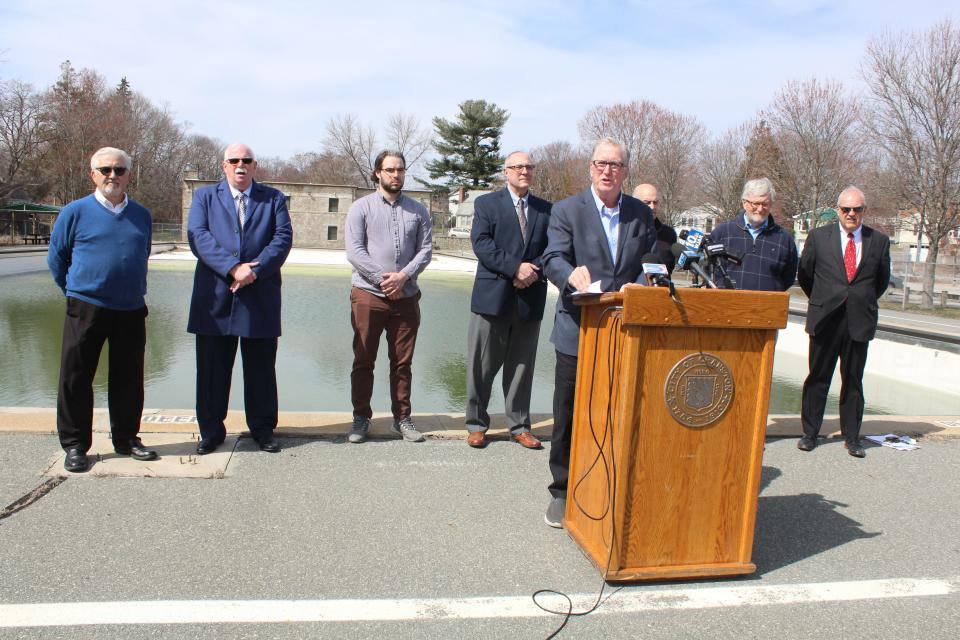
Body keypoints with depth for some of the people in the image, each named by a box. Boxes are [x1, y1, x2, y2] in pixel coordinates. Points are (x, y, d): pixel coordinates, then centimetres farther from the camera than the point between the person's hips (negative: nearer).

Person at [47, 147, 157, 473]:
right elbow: (56, 258, 7)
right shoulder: (75, 212, -2)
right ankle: (74, 445, 15)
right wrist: (76, 292, 12)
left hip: (131, 311, 3)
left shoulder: (141, 215, 8)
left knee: (128, 379, 10)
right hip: (86, 310, -3)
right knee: (76, 379, 3)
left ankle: (126, 439, 24)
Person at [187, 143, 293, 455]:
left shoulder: (274, 199, 12)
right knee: (212, 368, 6)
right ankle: (211, 430, 19)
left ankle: (262, 428, 21)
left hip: (261, 297, 0)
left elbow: (283, 238, -1)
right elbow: (198, 236, -4)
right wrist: (233, 268, -17)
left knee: (261, 368, 7)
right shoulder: (204, 196, 11)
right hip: (215, 297, 0)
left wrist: (254, 270, -16)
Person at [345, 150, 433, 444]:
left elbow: (425, 249, 3)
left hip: (406, 296, 2)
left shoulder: (418, 210, 10)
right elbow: (354, 251, -5)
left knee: (402, 362, 8)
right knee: (363, 361, 3)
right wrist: (382, 279, -13)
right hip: (368, 295, -2)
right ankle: (361, 418, 14)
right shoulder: (361, 207, 3)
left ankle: (402, 418, 17)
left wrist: (404, 276, -12)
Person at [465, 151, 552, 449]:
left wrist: (535, 270, -12)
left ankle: (519, 426, 21)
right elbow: (481, 243, -9)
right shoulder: (487, 204, 4)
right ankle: (476, 424, 16)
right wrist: (515, 267, -17)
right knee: (482, 366, 3)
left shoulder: (546, 209, 12)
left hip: (530, 298, 3)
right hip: (493, 296, -3)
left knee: (522, 366, 10)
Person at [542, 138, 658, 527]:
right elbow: (553, 258, -14)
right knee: (568, 418, 7)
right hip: (578, 331, -2)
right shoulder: (567, 211, -2)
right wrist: (572, 274, -36)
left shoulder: (642, 214, 9)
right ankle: (563, 492, 22)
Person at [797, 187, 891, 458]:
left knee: (853, 381, 8)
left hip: (860, 322, 1)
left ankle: (852, 437, 19)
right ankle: (810, 433, 16)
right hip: (825, 320, -1)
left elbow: (882, 280, 16)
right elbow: (804, 274, 10)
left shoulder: (879, 241, 5)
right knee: (817, 378, 5)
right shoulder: (818, 237, 1)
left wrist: (862, 303, 15)